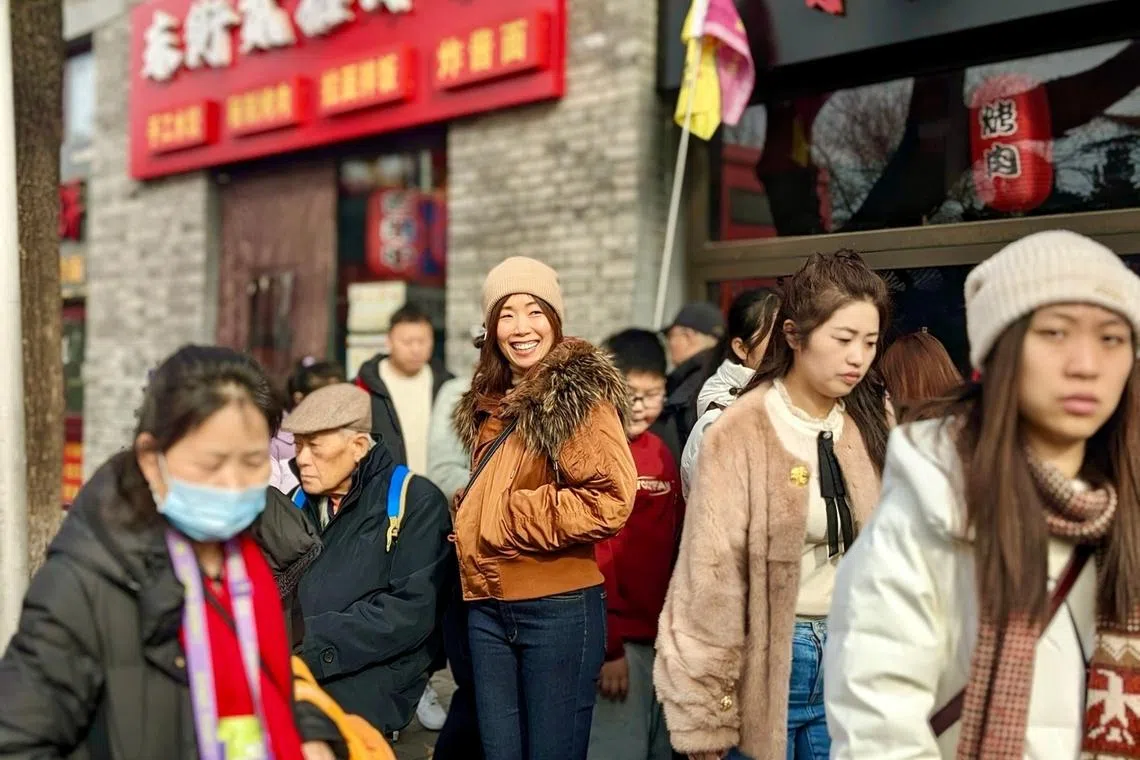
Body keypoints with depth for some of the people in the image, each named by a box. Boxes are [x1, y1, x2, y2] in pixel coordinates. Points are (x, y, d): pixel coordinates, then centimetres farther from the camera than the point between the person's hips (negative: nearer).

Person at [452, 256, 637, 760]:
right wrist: (469, 519, 7)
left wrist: (511, 519, -15)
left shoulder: (580, 396, -9)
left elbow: (610, 501, -19)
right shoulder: (487, 403, 12)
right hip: (488, 607, 7)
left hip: (559, 606, -6)